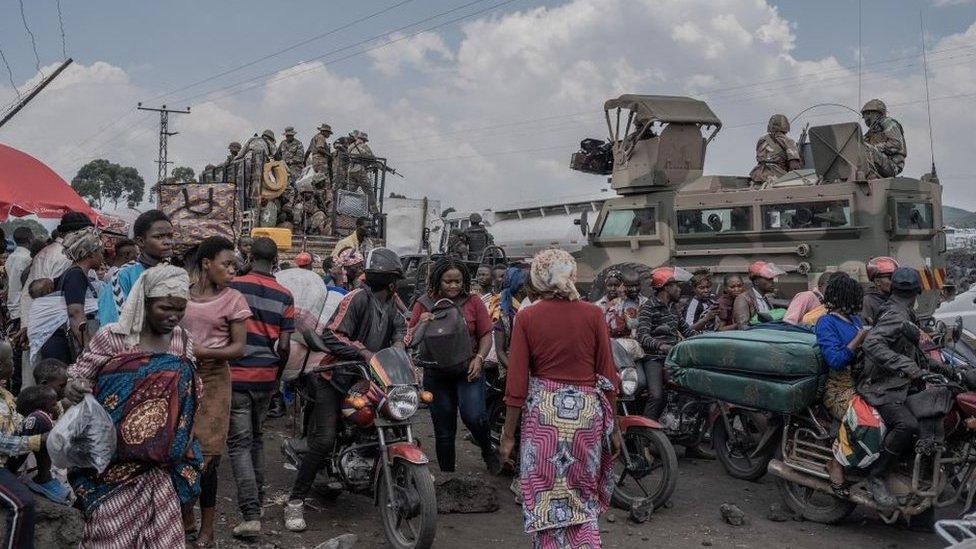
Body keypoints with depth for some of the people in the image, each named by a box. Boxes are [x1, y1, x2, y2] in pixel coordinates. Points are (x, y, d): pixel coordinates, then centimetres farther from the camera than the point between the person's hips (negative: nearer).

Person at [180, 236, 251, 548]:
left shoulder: (233, 300, -3)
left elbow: (239, 348, -7)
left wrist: (204, 352, -19)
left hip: (212, 381, -3)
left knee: (205, 455, -1)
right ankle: (186, 518, 28)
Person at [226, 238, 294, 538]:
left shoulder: (233, 287, -8)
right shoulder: (284, 296, -1)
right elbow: (284, 345, -3)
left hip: (236, 375, -3)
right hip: (266, 378, 4)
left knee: (239, 442, -1)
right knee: (256, 438, 22)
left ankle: (251, 514, -8)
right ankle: (257, 498, 32)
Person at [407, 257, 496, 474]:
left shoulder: (473, 302, 0)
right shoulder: (424, 304, 3)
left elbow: (486, 335, 2)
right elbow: (410, 339, 1)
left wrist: (479, 358, -14)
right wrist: (420, 324, -18)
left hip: (468, 371, -2)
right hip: (436, 374, 2)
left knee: (473, 416, -22)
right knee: (444, 431, 9)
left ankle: (488, 451, 10)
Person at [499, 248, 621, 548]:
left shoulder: (526, 317, -5)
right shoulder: (593, 314, -2)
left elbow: (517, 383, -6)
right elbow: (608, 377, -1)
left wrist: (508, 435, 2)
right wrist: (613, 427, 10)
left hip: (542, 409, -1)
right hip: (587, 409, 1)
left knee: (545, 496, 11)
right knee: (583, 495, 18)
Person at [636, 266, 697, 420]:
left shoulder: (673, 307, 21)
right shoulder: (648, 308, -5)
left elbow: (687, 330, 26)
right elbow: (643, 336, -19)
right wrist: (660, 345, -38)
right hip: (655, 358, -7)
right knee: (657, 397, -26)